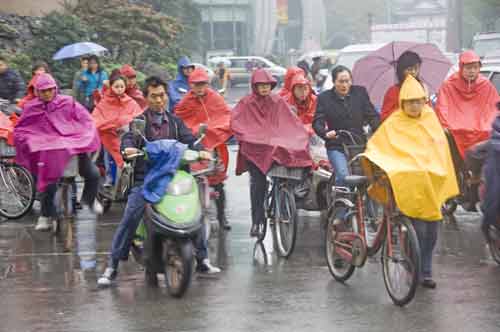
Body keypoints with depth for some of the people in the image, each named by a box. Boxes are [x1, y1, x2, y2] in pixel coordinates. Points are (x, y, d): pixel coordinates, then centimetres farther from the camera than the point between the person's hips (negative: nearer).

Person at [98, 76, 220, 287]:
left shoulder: (175, 122, 18)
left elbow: (188, 139, 4)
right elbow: (128, 137, -11)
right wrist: (128, 147, -35)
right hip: (145, 178, -3)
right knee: (129, 218, -18)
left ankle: (202, 260, 13)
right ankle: (112, 267, -14)